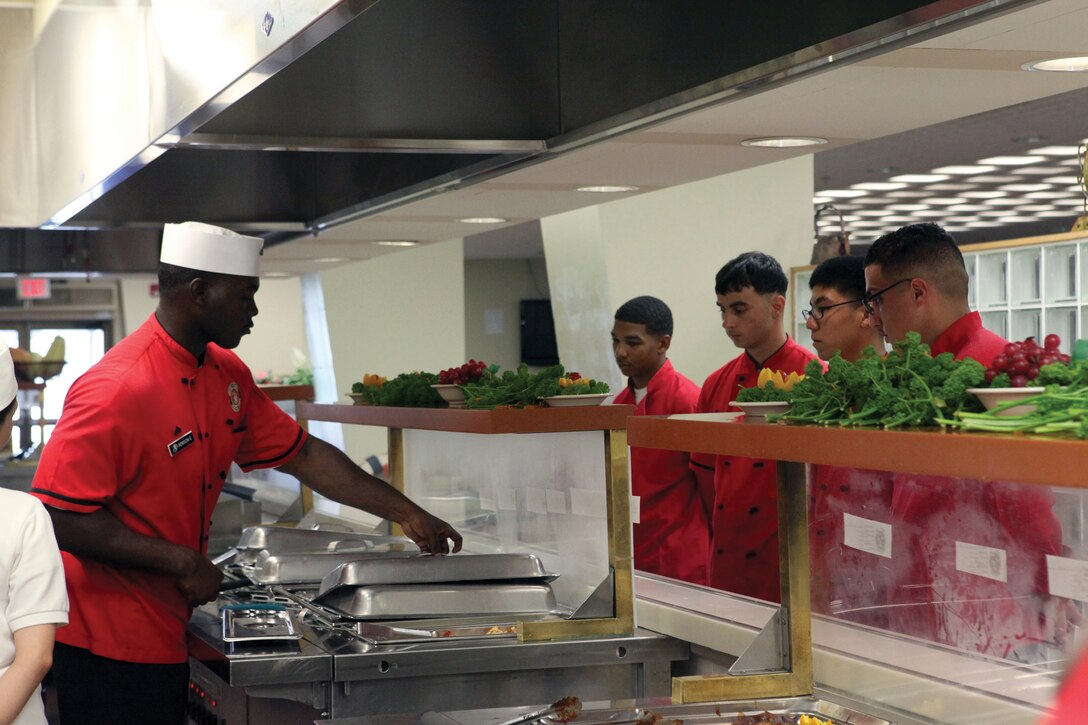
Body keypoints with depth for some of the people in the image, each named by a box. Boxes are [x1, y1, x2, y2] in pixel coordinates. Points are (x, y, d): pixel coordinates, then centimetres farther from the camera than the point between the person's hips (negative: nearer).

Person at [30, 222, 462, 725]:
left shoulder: (227, 376, 7)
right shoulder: (116, 390, -22)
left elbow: (303, 455, 16)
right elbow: (60, 518, -24)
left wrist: (406, 514, 15)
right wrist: (182, 562, -20)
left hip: (164, 639, 9)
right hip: (106, 647, -9)